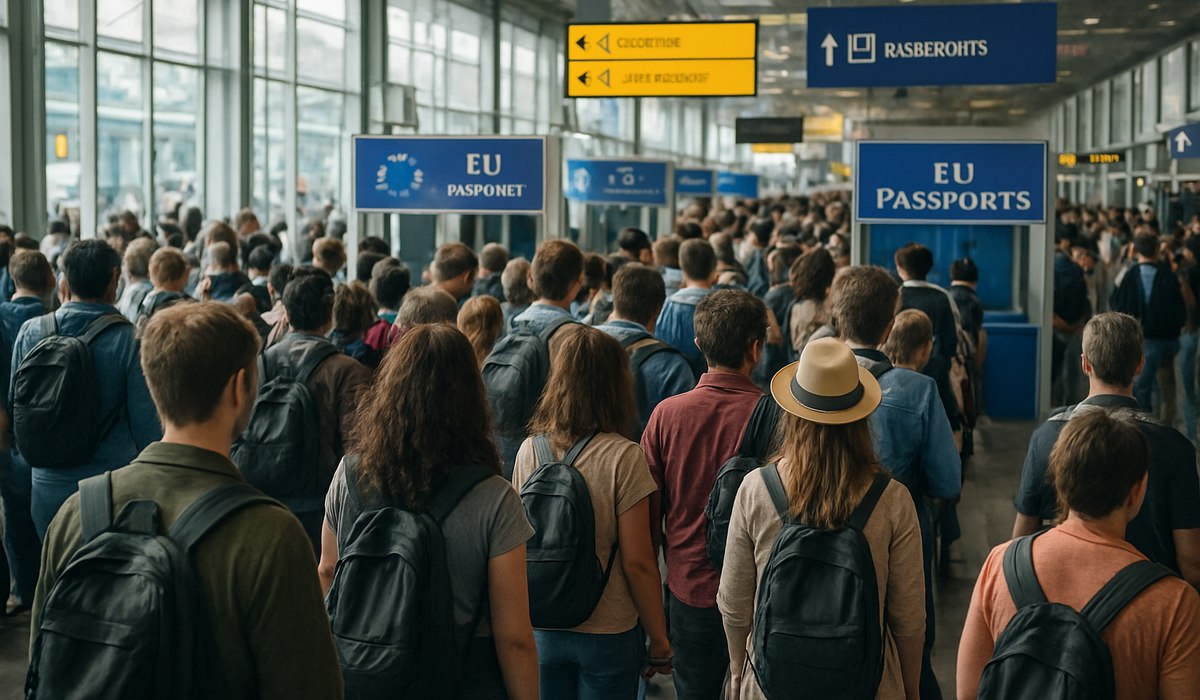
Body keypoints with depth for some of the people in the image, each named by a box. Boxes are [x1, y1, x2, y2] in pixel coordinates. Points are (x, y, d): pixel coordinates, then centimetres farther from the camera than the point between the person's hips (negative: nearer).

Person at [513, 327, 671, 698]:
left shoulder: (529, 451, -5)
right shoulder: (623, 456, -16)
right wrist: (659, 640, -3)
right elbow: (637, 563, -15)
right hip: (608, 633, -3)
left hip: (542, 629, 4)